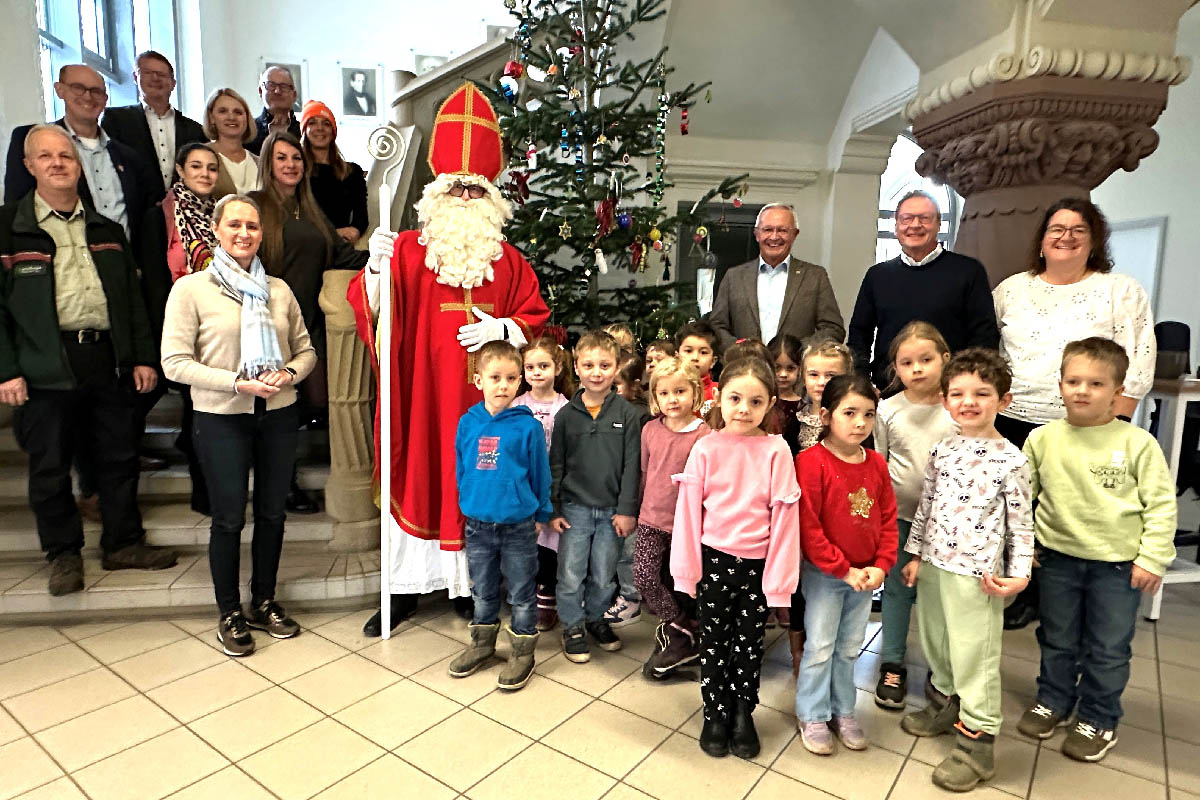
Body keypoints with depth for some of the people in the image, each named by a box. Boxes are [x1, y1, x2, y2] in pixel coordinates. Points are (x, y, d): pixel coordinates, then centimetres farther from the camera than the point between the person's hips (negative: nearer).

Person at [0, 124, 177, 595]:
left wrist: (143, 356, 7)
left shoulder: (106, 230, 13)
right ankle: (64, 554, 23)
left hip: (109, 360, 3)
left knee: (119, 458, 10)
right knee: (50, 467, 7)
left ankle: (123, 544, 24)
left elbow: (133, 296, 13)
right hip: (45, 367, -3)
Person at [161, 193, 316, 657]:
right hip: (222, 419, -3)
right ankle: (230, 614, 25)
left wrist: (289, 374, -11)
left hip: (278, 415, 3)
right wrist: (239, 382, -18)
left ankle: (263, 603, 31)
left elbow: (305, 349, 10)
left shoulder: (278, 290, 6)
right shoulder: (191, 289, -4)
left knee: (272, 513, 12)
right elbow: (175, 362, -9)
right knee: (229, 518, 6)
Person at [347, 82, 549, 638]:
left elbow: (534, 315, 10)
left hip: (482, 397, 1)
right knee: (417, 477, 5)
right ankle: (405, 587, 20)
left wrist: (501, 328, -9)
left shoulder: (507, 259, 8)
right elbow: (368, 308, -5)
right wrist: (376, 269, -24)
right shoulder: (408, 249, 3)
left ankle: (473, 582, 22)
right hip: (421, 392, -1)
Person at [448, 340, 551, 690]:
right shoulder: (468, 423, -3)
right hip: (477, 524, 4)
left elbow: (540, 473, -4)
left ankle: (523, 653, 28)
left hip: (518, 526, -3)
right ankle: (482, 644, 41)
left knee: (521, 593, 11)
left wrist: (541, 514, 3)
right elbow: (460, 469, 10)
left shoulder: (528, 426, -13)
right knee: (482, 591, 21)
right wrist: (468, 502, 14)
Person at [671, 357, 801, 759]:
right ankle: (716, 714, 33)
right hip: (713, 560, 1)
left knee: (749, 642, 15)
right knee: (713, 641, 13)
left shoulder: (776, 451, -9)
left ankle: (743, 713, 37)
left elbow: (784, 516, -8)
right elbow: (688, 511, -4)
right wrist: (688, 570, -3)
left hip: (758, 563, 0)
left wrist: (779, 579, -7)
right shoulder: (705, 448, -7)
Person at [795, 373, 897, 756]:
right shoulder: (812, 462, -18)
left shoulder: (876, 464, 1)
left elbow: (888, 519, 6)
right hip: (823, 574, -5)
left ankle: (843, 710, 36)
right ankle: (812, 716, 25)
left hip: (864, 575, 5)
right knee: (820, 647, 7)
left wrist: (881, 565, -6)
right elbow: (807, 526, -19)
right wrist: (844, 570, -15)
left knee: (849, 648, 18)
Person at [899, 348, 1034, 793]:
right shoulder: (942, 451, 5)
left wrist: (1019, 573, -12)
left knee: (974, 655, 2)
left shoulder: (1010, 460, -9)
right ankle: (945, 706, 43)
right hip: (933, 565, 6)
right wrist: (915, 555, 10)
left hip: (976, 574, -6)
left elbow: (1022, 524, -5)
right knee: (935, 643, 20)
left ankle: (977, 743, 17)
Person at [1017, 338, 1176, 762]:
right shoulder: (1043, 439, -5)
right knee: (1057, 639, 18)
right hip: (1059, 557, 2)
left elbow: (1161, 504, -6)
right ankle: (1053, 700, 38)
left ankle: (1098, 719, 31)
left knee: (1108, 648, 11)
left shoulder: (1138, 443, -11)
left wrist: (1153, 557, -9)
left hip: (1118, 564, -2)